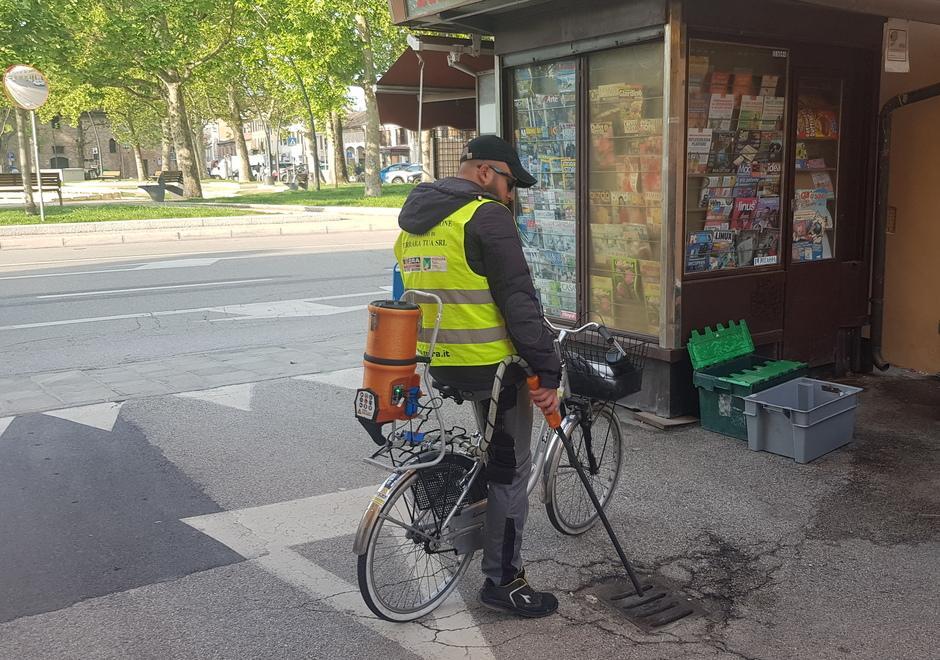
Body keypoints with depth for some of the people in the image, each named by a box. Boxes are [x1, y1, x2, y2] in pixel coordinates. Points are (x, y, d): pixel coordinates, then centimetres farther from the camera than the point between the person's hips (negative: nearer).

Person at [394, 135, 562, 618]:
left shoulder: (412, 220, 12)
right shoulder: (487, 216, -15)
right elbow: (519, 301, -19)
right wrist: (548, 372, -17)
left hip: (439, 362, 8)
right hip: (491, 363, -8)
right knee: (511, 469, 4)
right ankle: (502, 581, 12)